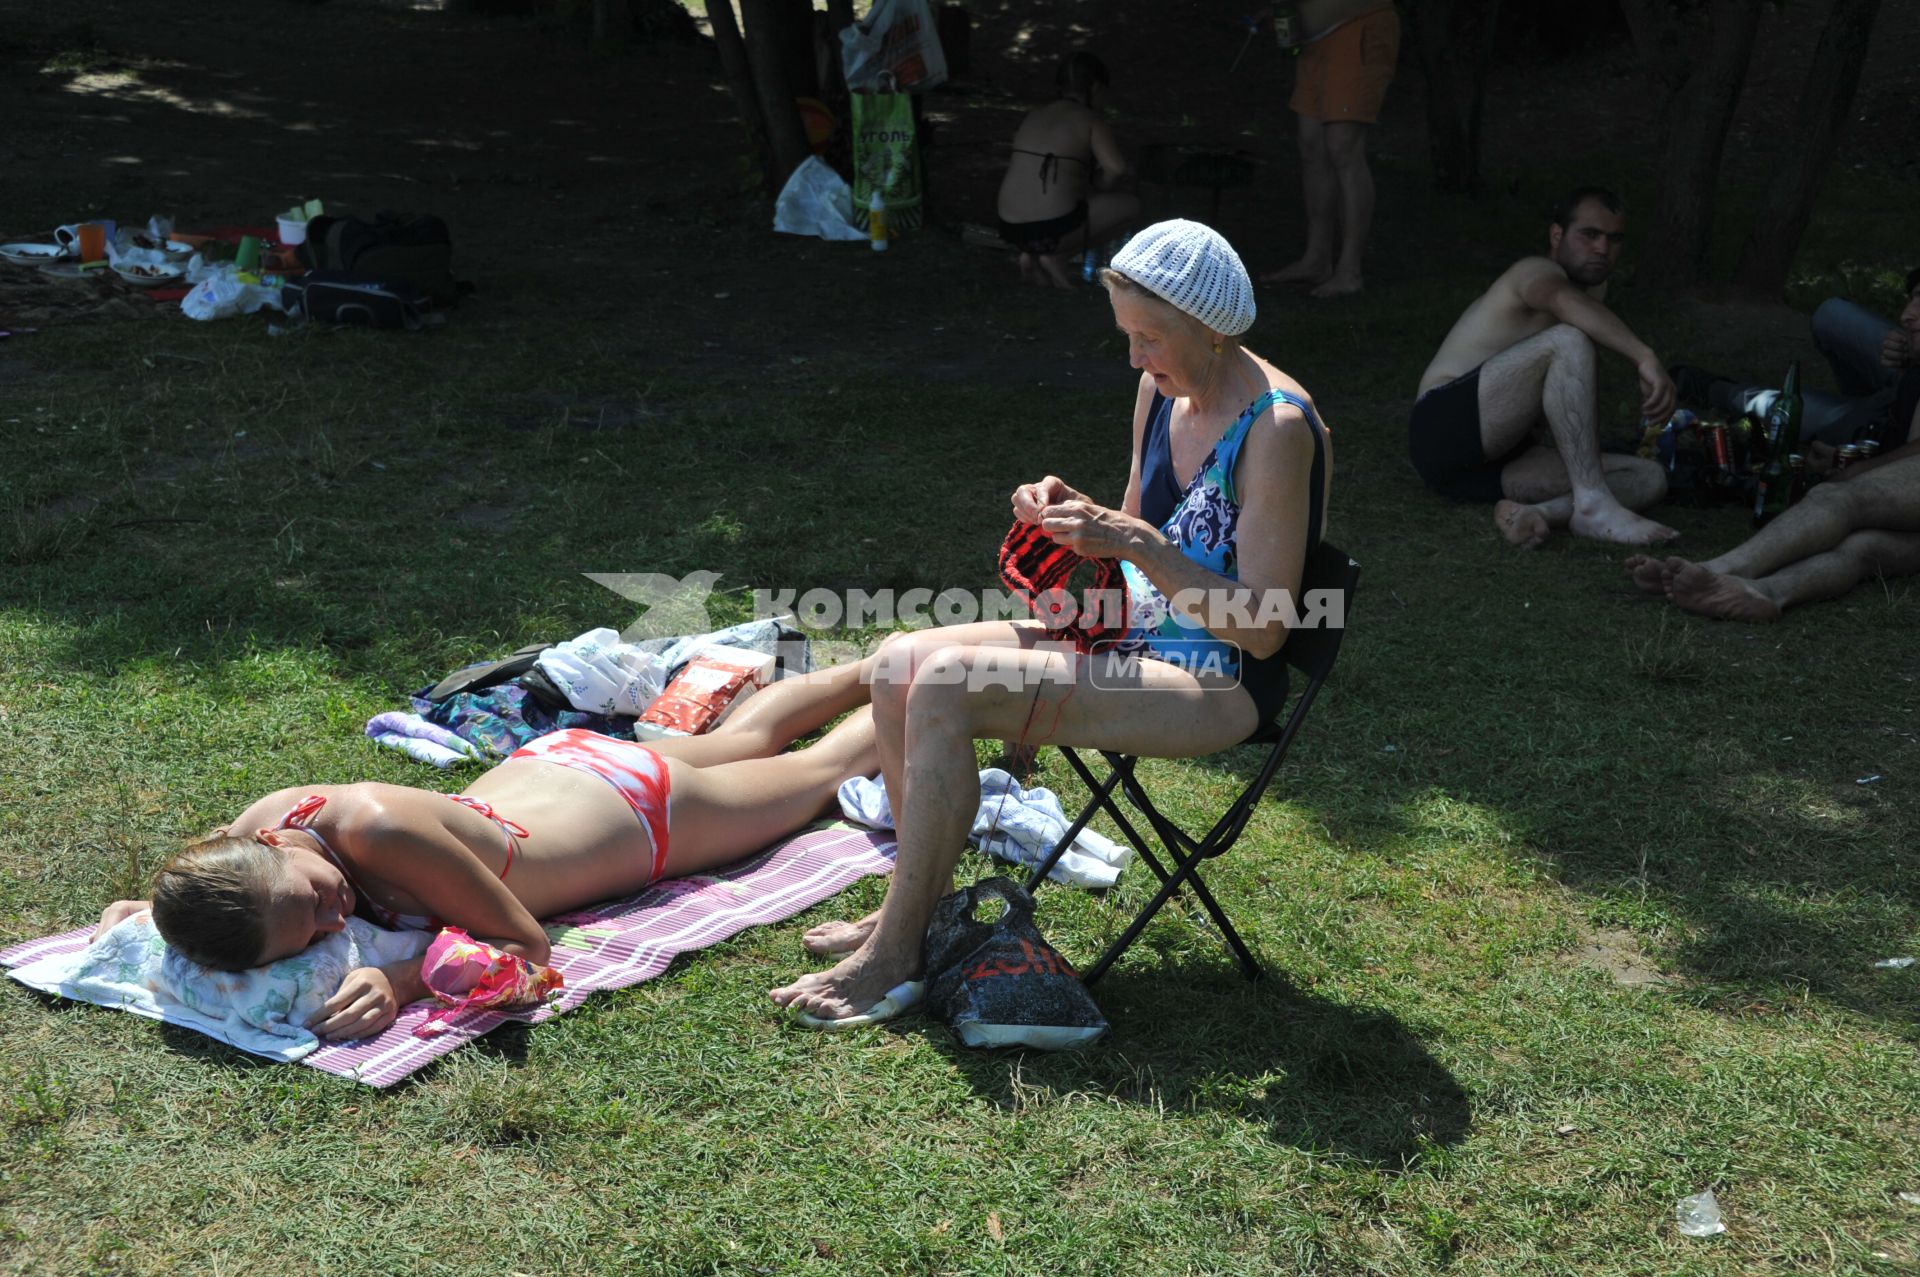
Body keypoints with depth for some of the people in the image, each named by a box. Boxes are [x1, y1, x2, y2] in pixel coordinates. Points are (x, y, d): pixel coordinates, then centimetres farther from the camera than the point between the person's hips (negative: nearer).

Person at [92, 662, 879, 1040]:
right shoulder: (270, 812, -27)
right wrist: (147, 907, -18)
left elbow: (526, 943, -38)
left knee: (827, 766, 25)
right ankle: (870, 670, 59)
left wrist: (400, 983, -51)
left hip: (645, 814, -6)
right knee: (743, 740, 34)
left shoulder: (378, 827, -46)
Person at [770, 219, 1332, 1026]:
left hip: (1219, 684, -8)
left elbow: (1263, 629, -21)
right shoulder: (1162, 393, 6)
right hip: (1132, 636, 9)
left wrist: (1140, 546, -27)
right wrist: (1075, 513, -4)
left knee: (948, 689, -25)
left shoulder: (1276, 429, -19)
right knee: (901, 664, -7)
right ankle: (925, 899, 8)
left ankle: (894, 958, -12)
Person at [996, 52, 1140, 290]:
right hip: (1053, 229, -7)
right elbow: (1117, 167, -16)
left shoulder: (1034, 115, 16)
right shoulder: (1089, 119, -2)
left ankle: (1032, 255, 11)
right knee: (1131, 204, 13)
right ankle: (1056, 257, 0)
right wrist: (1100, 187, 6)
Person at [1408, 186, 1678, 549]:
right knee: (1568, 341, -28)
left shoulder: (1589, 285, 24)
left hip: (1493, 460, 8)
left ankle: (1537, 513, -33)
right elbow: (1561, 299, -31)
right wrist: (1645, 357, -41)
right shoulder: (1538, 271, -4)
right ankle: (1593, 505, -36)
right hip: (1444, 425, -8)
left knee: (1650, 478, -6)